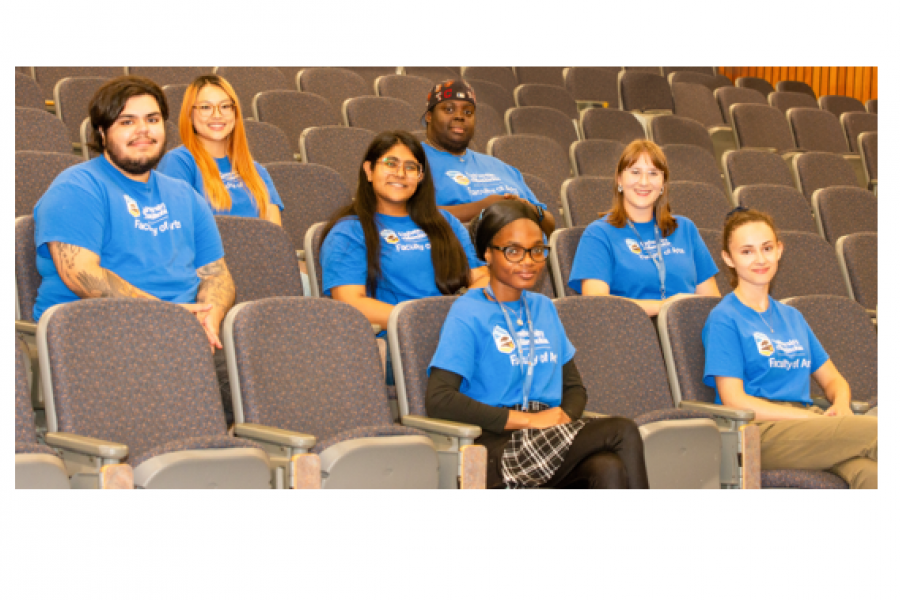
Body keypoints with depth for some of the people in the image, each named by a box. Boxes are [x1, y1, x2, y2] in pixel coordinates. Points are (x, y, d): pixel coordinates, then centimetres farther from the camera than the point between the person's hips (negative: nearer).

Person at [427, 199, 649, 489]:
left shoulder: (544, 308, 22)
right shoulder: (468, 313, -1)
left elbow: (574, 388, 24)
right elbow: (438, 400, -12)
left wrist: (564, 417, -3)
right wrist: (529, 420, -13)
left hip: (551, 442, 6)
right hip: (498, 450, -6)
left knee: (610, 469, -29)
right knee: (623, 432, -24)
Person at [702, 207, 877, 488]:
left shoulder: (792, 317, 25)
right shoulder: (724, 319, 3)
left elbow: (831, 378, 29)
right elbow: (735, 402, -6)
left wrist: (841, 406, 2)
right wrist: (815, 418, -10)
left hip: (807, 419, 6)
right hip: (759, 432, -6)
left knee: (870, 474, -31)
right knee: (875, 430, -29)